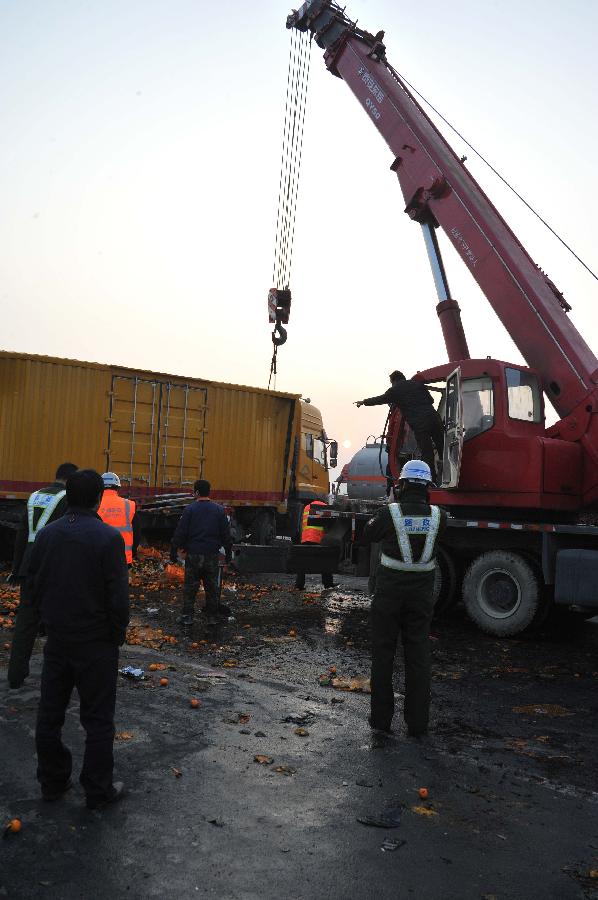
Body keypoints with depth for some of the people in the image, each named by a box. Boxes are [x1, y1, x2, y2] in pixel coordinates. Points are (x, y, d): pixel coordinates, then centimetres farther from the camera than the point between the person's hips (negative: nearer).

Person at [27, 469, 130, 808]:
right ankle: (98, 790, 19)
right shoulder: (108, 537, -18)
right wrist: (118, 635, -2)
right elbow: (118, 597, -18)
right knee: (98, 719, 8)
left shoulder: (47, 534, -2)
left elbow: (33, 586, 6)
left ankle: (52, 781, 32)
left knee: (50, 714, 18)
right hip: (96, 643, -5)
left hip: (57, 640, 5)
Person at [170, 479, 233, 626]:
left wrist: (174, 552, 0)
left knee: (190, 586, 6)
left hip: (193, 555, -2)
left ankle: (187, 616, 8)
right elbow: (226, 534, 5)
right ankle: (212, 613, 18)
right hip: (212, 555, 2)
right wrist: (228, 553, 13)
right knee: (212, 586, 12)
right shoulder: (219, 510, 2)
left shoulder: (190, 509, -7)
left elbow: (180, 533, -7)